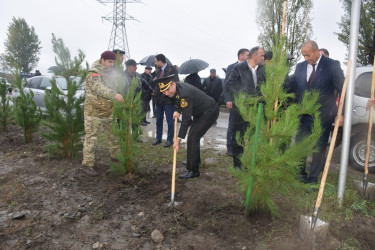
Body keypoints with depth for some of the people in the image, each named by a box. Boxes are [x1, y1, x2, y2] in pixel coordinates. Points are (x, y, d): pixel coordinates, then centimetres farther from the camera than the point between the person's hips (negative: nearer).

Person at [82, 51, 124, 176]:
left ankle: (115, 156, 35)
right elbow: (99, 87, -37)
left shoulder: (110, 73, 10)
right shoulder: (93, 73, -17)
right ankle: (87, 164, 11)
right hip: (94, 113, -8)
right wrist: (114, 94, -53)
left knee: (114, 136, 16)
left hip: (109, 113, 8)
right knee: (91, 139, 0)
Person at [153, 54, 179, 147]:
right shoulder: (158, 71, 13)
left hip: (168, 99, -7)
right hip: (159, 99, 7)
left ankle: (169, 140, 14)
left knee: (170, 121, 2)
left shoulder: (171, 69, -8)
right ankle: (158, 138, 28)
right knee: (158, 120, 15)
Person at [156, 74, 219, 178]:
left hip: (210, 112, -10)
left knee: (192, 138, -16)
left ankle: (193, 170, -10)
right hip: (201, 112, 10)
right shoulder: (176, 88, -5)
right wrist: (177, 111, -2)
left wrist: (178, 140, -31)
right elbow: (179, 102, 19)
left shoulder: (184, 94, -33)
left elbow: (186, 119, -32)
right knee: (193, 135, 21)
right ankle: (195, 160, 40)